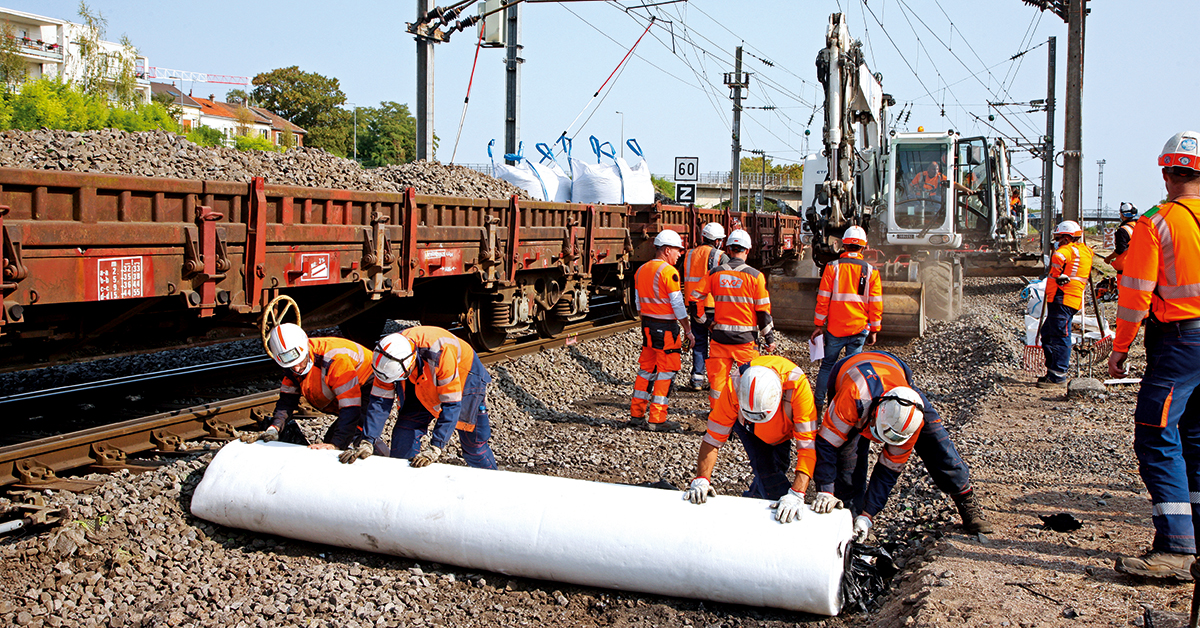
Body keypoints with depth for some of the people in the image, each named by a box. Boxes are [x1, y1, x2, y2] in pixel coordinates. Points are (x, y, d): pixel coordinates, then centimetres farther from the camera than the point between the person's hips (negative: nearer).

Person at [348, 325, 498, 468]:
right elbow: (380, 401, -20)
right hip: (423, 384, 5)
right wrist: (366, 442, -29)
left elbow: (451, 405, -37)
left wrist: (434, 448, -41)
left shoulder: (439, 353, -43)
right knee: (405, 432, -6)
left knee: (472, 441, -1)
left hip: (463, 378, -5)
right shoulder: (387, 358, -27)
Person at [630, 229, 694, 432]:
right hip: (666, 327, -8)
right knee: (666, 372, 0)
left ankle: (636, 415, 18)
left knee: (646, 369, 14)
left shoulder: (641, 270, 10)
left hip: (647, 325, 8)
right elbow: (678, 305, -15)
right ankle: (657, 419, 2)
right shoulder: (669, 272, -15)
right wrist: (688, 331, -8)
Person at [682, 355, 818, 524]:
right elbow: (714, 437, -31)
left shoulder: (798, 385, -44)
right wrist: (702, 479, -42)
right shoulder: (735, 388, -40)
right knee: (766, 468, -21)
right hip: (748, 428, -1)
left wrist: (796, 494, -54)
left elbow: (808, 444, -45)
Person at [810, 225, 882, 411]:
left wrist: (819, 325, 3)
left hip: (834, 328, 0)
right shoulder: (871, 271, -2)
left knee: (827, 365, 12)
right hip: (859, 329, 0)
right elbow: (876, 305, 0)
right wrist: (874, 331, 9)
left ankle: (818, 403, 15)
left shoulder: (832, 267, -5)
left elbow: (823, 299, -4)